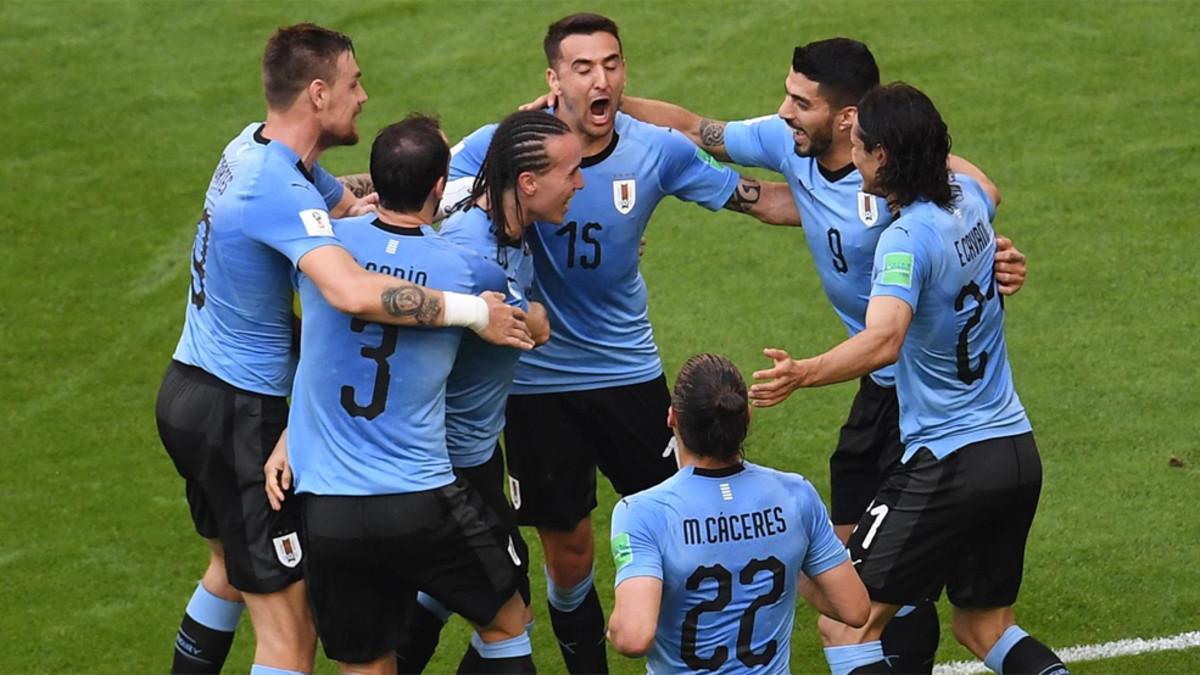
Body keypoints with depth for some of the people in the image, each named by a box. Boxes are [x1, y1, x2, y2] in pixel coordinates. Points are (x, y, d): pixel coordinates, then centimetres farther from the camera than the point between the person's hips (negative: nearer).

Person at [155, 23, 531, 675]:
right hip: (237, 411, -10)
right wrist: (474, 311, -33)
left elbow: (351, 205, 14)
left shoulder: (252, 147, 3)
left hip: (188, 386, 10)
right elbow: (354, 292, -43)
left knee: (233, 566, 32)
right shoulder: (281, 190, -27)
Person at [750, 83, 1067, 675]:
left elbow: (883, 341, -38)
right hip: (1018, 450, 9)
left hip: (949, 464, -9)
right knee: (984, 626, 20)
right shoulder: (968, 195, 4)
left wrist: (803, 374, -52)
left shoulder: (906, 239, -20)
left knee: (845, 620, -1)